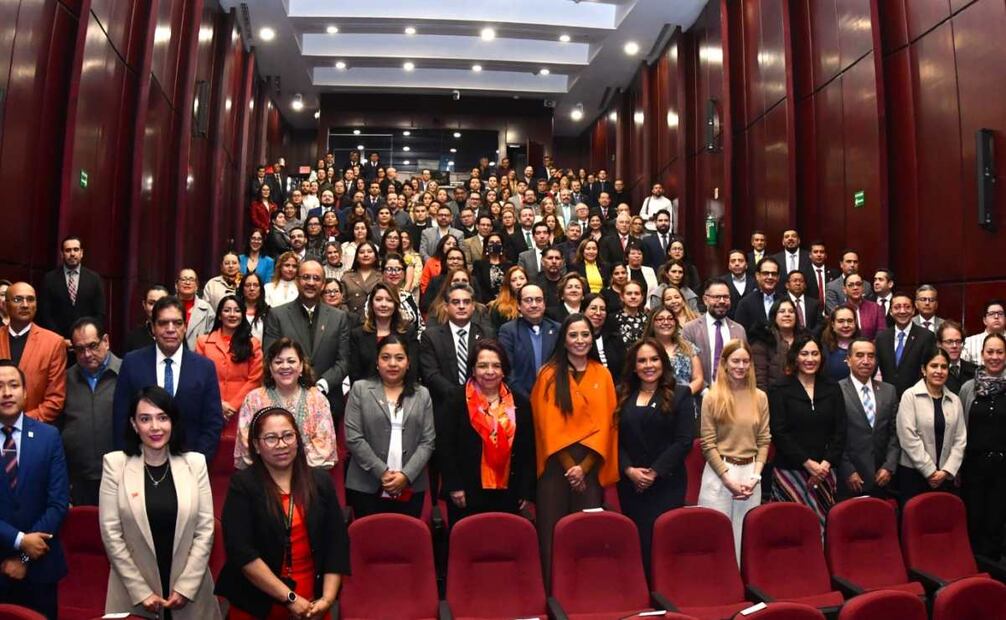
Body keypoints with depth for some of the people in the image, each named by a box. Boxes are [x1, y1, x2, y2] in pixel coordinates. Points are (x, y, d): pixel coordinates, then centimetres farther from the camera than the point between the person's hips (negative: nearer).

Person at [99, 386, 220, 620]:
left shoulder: (195, 462, -1)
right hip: (134, 594, -1)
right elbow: (111, 533, -6)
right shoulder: (115, 463, -4)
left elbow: (205, 530, -2)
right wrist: (141, 591, -8)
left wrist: (185, 587, -8)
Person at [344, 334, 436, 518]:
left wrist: (406, 475, -10)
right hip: (367, 487, -1)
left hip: (411, 488, 2)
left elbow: (428, 441, 3)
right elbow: (353, 437, -4)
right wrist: (382, 473, -10)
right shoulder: (360, 389, 3)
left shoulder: (422, 394, 9)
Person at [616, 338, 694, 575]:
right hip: (630, 484, 3)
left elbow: (684, 441, -6)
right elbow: (615, 439, 5)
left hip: (666, 484, -3)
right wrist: (629, 469, -10)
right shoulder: (623, 396, 10)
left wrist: (655, 472, -13)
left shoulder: (680, 394, 2)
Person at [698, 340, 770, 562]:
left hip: (750, 472, 3)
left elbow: (764, 440, 7)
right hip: (719, 473, -3)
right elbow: (707, 444, -6)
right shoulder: (712, 397, -4)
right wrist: (728, 478, -10)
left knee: (746, 536, 9)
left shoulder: (760, 397, 6)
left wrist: (755, 475, -4)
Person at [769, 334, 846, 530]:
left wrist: (825, 464, -5)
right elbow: (779, 433, -6)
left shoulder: (832, 389, 11)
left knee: (823, 524, 1)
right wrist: (808, 463, -11)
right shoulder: (780, 391, 0)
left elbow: (840, 431, 6)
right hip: (790, 471, -3)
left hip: (825, 471, 3)